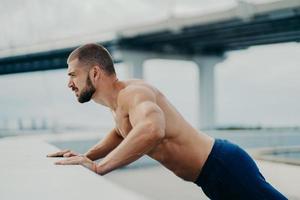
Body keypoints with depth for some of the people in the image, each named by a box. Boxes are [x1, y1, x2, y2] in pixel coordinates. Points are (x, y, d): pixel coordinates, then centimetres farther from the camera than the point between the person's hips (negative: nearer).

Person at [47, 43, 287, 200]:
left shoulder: (132, 92, -22)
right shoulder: (118, 101, 8)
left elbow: (152, 129, -46)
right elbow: (120, 134, 31)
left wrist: (97, 167, -35)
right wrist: (86, 156, 14)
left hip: (224, 167, -10)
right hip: (214, 174, 10)